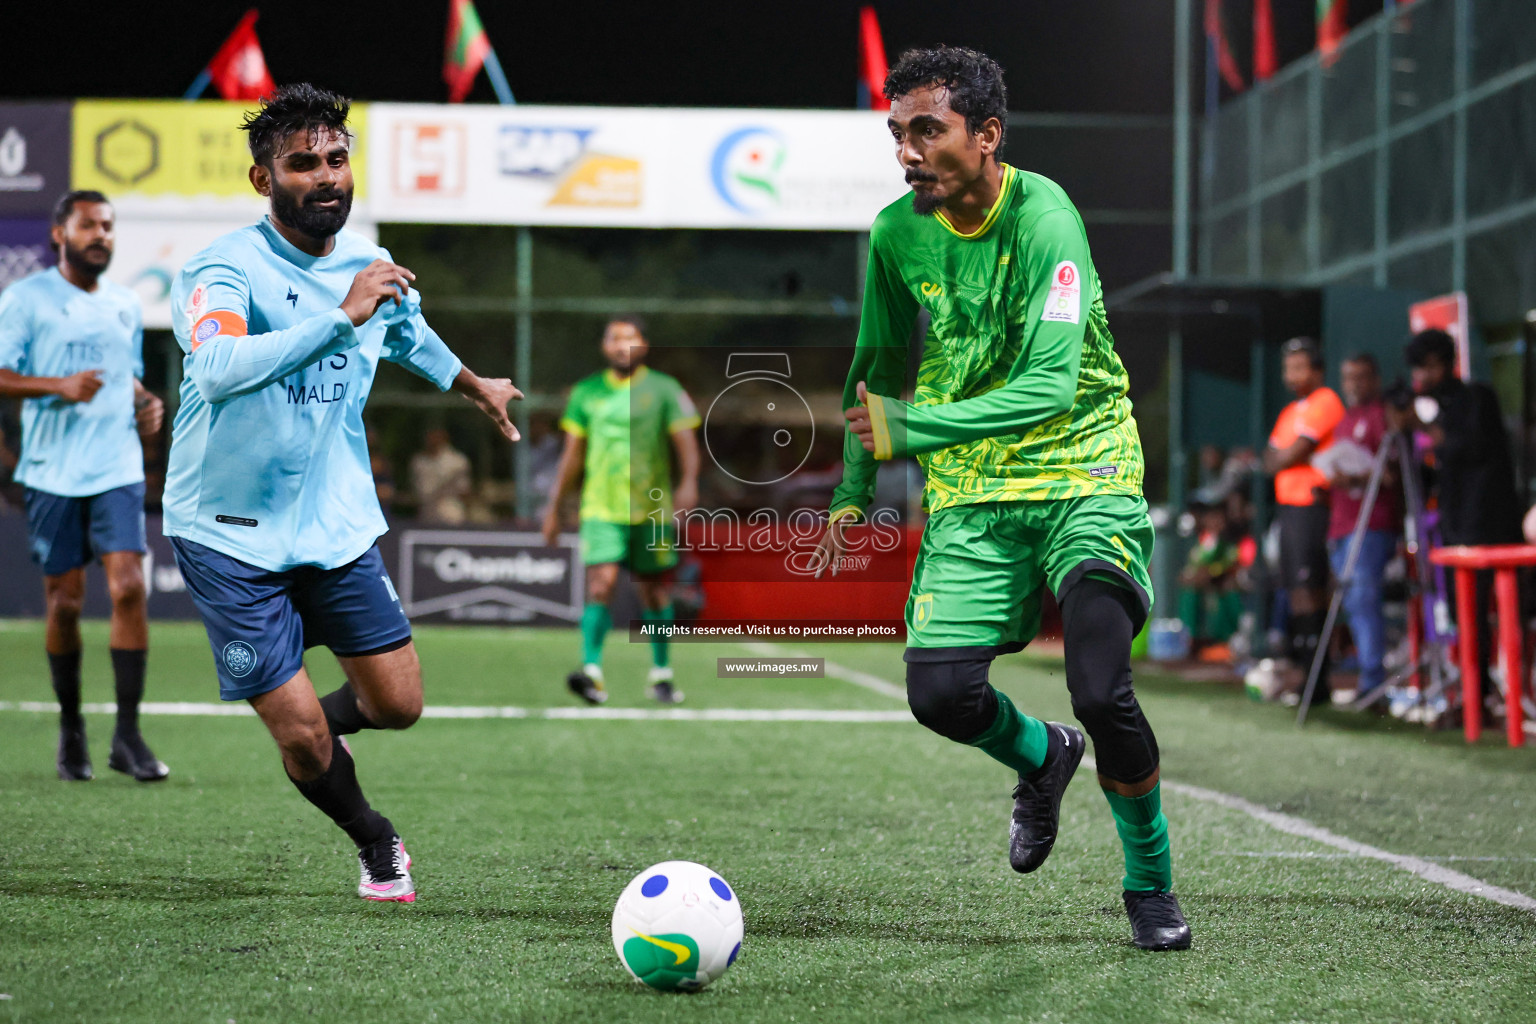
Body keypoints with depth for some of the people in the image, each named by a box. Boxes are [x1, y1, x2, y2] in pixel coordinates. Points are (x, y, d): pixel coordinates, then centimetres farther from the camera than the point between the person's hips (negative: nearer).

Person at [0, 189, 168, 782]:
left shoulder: (125, 306, 15)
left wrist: (146, 406, 8)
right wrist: (59, 386, -20)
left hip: (118, 470, 3)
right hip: (53, 472, -3)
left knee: (129, 587, -12)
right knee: (64, 601, 3)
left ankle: (127, 735, -9)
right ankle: (70, 727, 21)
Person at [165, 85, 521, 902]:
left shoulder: (371, 267, 2)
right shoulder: (224, 269, -19)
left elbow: (410, 337, 27)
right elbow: (219, 370, -40)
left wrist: (477, 388, 43)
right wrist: (342, 315, -42)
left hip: (337, 523, 5)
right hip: (231, 535, -5)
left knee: (398, 704, 1)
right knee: (302, 739, -5)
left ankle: (313, 723, 36)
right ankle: (375, 843, 26)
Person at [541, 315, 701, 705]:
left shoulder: (664, 389, 3)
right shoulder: (586, 392, 10)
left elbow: (686, 442, -5)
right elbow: (573, 454, 16)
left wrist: (689, 483, -23)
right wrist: (554, 506, 16)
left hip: (652, 509, -1)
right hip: (601, 508, 1)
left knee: (655, 591, 7)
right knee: (601, 583, -16)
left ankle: (661, 674, 21)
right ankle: (592, 671, -22)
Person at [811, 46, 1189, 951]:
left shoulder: (1043, 218, -20)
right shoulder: (898, 232, -1)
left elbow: (1049, 385, -28)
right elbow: (879, 367, 17)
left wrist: (909, 427, -34)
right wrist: (854, 493, 16)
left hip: (1083, 473, -5)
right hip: (970, 493, 5)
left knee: (1100, 689, -21)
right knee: (939, 691, -11)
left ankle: (1151, 884, 6)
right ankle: (1042, 758, 26)